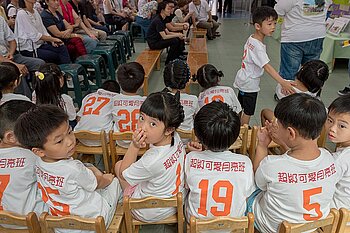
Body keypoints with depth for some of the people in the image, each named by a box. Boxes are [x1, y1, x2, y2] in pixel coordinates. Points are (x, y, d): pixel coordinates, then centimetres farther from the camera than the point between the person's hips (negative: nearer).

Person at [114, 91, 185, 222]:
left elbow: (123, 174, -20)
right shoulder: (175, 138, -19)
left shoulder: (153, 161, -41)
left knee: (118, 165, 13)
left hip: (149, 214, -6)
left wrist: (134, 146, -28)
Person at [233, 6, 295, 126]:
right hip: (250, 84, -9)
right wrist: (283, 82, -39)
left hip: (243, 79, 9)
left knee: (240, 107, 24)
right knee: (248, 112, 7)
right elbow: (267, 67, -34)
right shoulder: (258, 46, -28)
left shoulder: (251, 38, -1)